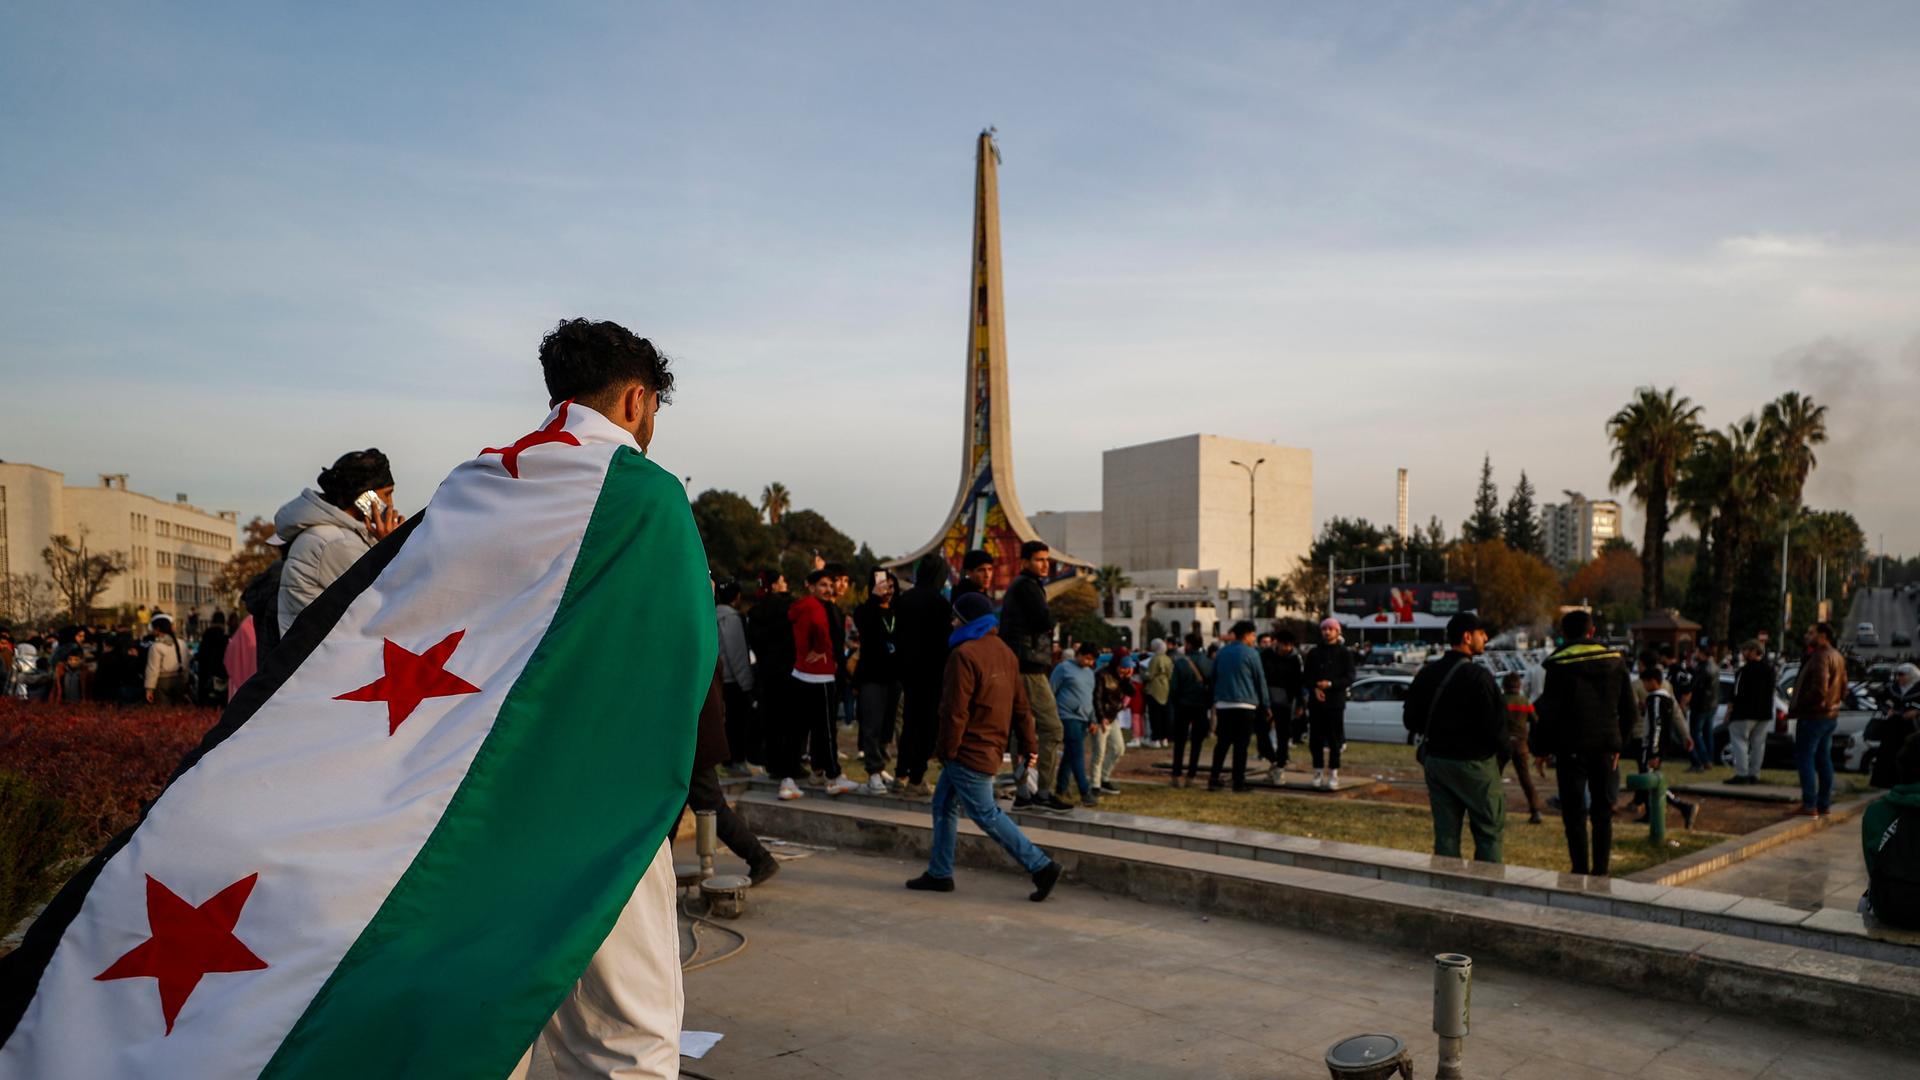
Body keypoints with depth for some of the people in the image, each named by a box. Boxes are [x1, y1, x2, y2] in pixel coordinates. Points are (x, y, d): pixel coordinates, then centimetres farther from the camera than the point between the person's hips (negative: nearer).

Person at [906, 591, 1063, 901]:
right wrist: (1029, 744, 16)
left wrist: (946, 749, -11)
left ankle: (1041, 866, -2)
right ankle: (939, 873, 22)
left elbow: (955, 710, -20)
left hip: (969, 751, -10)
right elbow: (1021, 704, 12)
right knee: (944, 805, 17)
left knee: (985, 814, -3)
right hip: (991, 746, 10)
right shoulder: (1005, 652, 10)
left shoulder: (965, 654, -18)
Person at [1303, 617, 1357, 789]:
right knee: (1316, 739, 3)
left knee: (1334, 740, -2)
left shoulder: (1345, 653, 4)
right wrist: (1315, 688, -10)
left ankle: (1333, 774, 4)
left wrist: (1330, 684, -17)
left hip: (1336, 702, -3)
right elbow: (1306, 676, 10)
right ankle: (1318, 773, 12)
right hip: (1316, 702, 3)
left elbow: (1349, 678, -3)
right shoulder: (1314, 654, 13)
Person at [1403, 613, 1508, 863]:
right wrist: (1499, 748, 2)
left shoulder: (1427, 674, 5)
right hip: (1473, 764, -6)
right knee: (1489, 832, 5)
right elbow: (1496, 726, -17)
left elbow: (1410, 719, 10)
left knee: (1445, 833, 10)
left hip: (1436, 760, 6)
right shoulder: (1478, 676, -17)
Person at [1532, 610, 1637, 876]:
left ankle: (1581, 872, 1)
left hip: (1571, 749, -4)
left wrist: (1542, 749, -1)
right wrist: (1619, 744, 19)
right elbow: (1630, 711, 11)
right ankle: (1600, 872, 11)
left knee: (1574, 814, 3)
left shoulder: (1560, 665, -8)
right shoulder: (1615, 661, 6)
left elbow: (1547, 712, -10)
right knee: (1603, 814, 12)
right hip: (1605, 747, 4)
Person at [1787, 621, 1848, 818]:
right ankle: (1825, 804, 18)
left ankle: (1810, 805, -7)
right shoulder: (1838, 657, 15)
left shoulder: (1820, 657, -18)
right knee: (1823, 759, 14)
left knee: (1804, 759, -5)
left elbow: (1818, 689, -26)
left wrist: (1794, 709, -18)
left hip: (1813, 716, -10)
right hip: (1830, 715, 10)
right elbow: (1843, 690, 21)